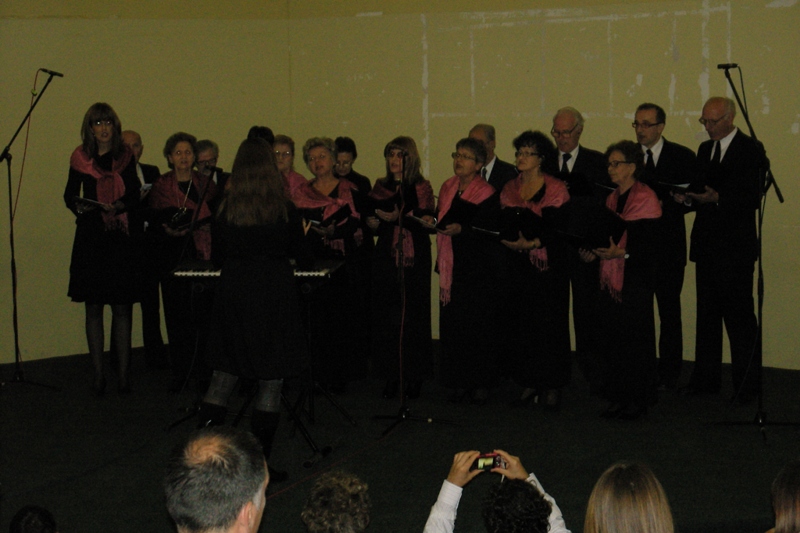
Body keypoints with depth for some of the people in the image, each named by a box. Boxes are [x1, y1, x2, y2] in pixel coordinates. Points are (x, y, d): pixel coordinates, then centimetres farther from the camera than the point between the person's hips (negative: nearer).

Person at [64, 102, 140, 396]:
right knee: (93, 307, 3)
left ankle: (123, 373, 7)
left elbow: (134, 195, 0)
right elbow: (70, 195, 10)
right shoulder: (80, 158, 5)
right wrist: (78, 206, -11)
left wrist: (118, 206, -20)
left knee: (122, 307, 0)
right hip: (90, 237, 1)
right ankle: (98, 374, 9)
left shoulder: (125, 157, 3)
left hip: (121, 239, -1)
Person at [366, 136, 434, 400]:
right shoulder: (381, 187, 13)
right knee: (386, 316, 0)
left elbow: (426, 222, -11)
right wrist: (372, 223, -6)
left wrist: (399, 217, -23)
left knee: (413, 317, -2)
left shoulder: (421, 187, 1)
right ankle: (391, 376, 7)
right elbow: (374, 225, 16)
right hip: (386, 258, 3)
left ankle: (414, 377, 6)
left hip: (414, 260, -3)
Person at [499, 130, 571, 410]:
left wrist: (531, 243, -25)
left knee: (550, 324, -4)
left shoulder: (555, 189, -3)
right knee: (521, 323, 2)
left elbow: (557, 229, -12)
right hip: (520, 264, 4)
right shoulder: (510, 188, 12)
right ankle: (529, 382, 11)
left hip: (550, 264, -4)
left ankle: (552, 385, 3)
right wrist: (509, 239, -10)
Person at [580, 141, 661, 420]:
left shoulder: (645, 198, -8)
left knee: (635, 340, -3)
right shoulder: (612, 198, 17)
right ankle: (619, 399, 14)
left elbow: (648, 245, -15)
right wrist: (594, 251, 2)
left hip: (636, 280, -7)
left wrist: (621, 253, -27)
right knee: (610, 340, 6)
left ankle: (637, 400, 6)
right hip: (611, 279, 8)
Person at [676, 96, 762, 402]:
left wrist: (717, 198, -26)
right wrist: (688, 198, -2)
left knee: (739, 315, -5)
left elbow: (752, 198, -14)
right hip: (707, 245, 7)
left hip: (735, 247, -7)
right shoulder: (705, 150, 15)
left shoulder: (749, 151, -7)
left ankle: (747, 384, 3)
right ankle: (706, 379, 20)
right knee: (707, 314, 12)